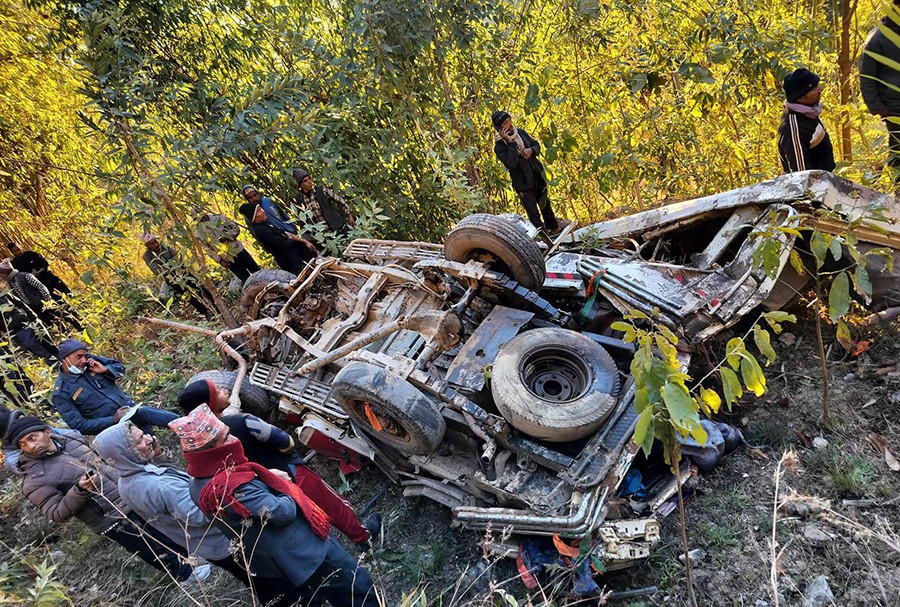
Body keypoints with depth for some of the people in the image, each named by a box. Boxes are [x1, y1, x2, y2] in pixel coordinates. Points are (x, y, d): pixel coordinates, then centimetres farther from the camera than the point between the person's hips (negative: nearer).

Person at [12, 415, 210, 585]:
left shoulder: (73, 439, 1)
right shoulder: (35, 481, -16)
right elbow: (57, 514, -19)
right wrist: (79, 490, -32)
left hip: (132, 496, 6)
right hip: (114, 521, -6)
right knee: (157, 550, 9)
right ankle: (185, 574, 33)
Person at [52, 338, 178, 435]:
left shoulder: (90, 360, 3)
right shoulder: (60, 392, -9)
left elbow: (119, 367, 16)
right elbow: (79, 425, -11)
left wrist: (104, 370, -7)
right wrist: (113, 420, -19)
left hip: (131, 407, 6)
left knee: (175, 420, -10)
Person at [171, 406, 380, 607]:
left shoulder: (198, 484, -4)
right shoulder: (231, 487, -35)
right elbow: (283, 512, -30)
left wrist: (268, 477, -2)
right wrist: (287, 491, -8)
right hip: (302, 551, -10)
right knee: (359, 587, 7)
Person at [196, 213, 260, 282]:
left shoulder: (217, 218, -1)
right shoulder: (199, 230, 1)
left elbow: (236, 228, 0)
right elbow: (209, 248, 3)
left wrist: (226, 236, -18)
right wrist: (219, 260, -8)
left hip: (237, 250, 0)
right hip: (227, 260, 0)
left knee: (257, 272, 5)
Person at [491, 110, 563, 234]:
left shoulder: (520, 132, 1)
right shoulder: (499, 146, -18)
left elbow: (536, 144, 12)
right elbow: (512, 164, -31)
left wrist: (531, 150, -11)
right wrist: (510, 142, -31)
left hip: (538, 176, 6)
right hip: (523, 183, -6)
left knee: (545, 205, 23)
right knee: (533, 214, -1)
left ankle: (554, 228, 43)